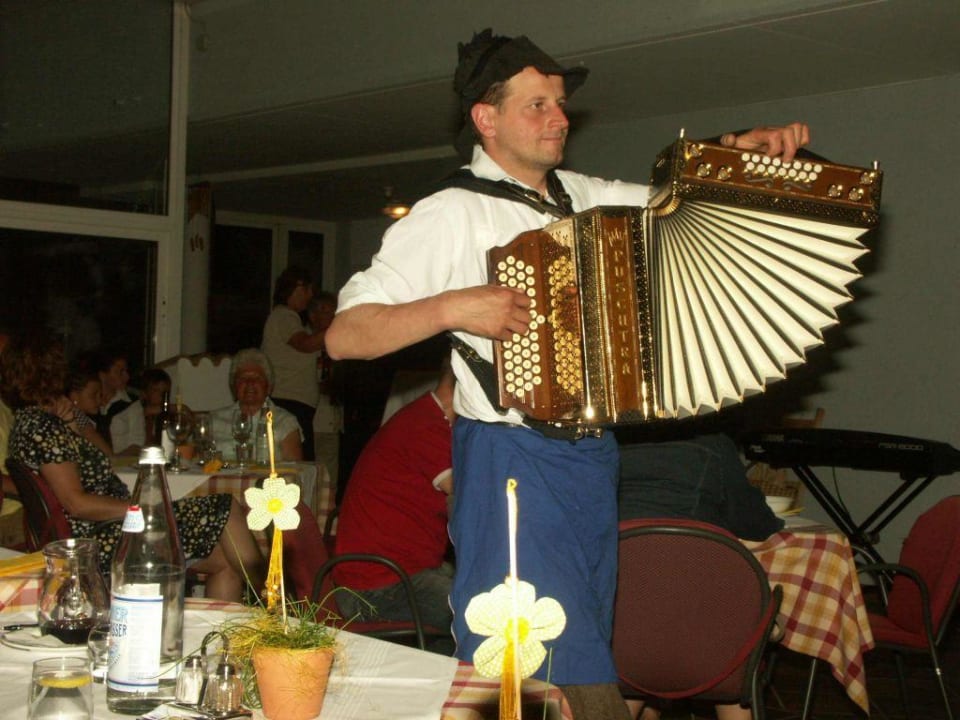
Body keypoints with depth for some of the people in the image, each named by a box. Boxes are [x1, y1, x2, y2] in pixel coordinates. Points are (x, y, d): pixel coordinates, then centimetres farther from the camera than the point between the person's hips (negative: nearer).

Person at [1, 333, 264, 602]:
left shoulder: (27, 422, 18)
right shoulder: (41, 426, -14)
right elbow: (76, 503, -21)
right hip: (105, 540, -11)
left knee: (224, 561, 4)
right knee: (227, 511, -8)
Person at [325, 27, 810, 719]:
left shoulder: (582, 195, 10)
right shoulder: (452, 214, -9)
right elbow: (345, 336, -12)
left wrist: (737, 150, 4)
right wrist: (453, 307, -24)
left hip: (593, 460, 7)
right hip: (516, 467, -7)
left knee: (584, 656, 16)